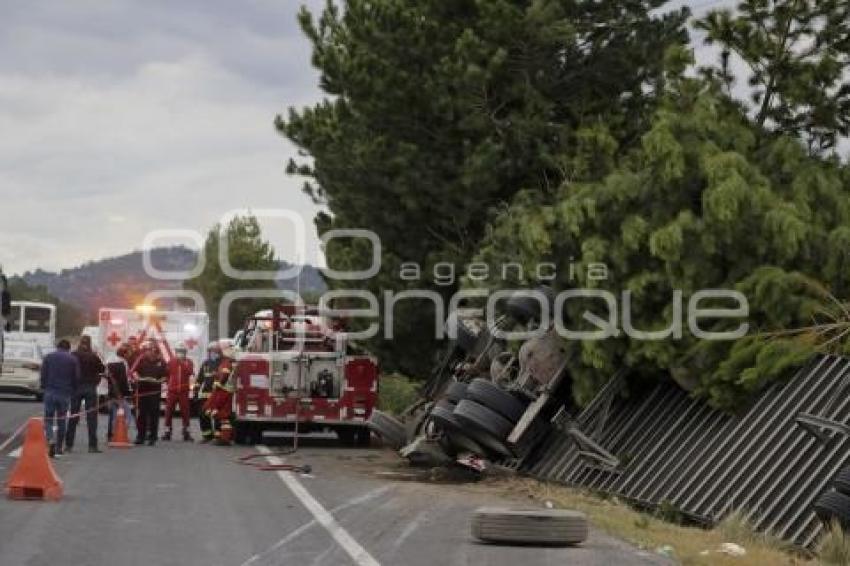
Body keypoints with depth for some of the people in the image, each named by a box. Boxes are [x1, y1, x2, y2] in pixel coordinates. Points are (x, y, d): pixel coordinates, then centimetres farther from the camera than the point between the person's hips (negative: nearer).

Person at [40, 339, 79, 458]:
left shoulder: (48, 357, 5)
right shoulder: (73, 360, 4)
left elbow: (43, 375, 2)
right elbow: (76, 378, 3)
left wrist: (44, 388, 12)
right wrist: (72, 391, 13)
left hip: (50, 392, -1)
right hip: (65, 393, 1)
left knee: (48, 418, 4)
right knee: (61, 420, 9)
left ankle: (50, 439, -23)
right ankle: (59, 448, 12)